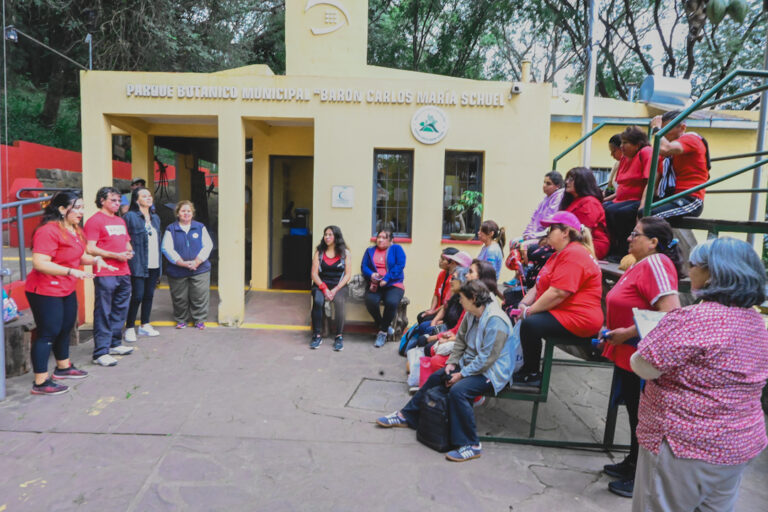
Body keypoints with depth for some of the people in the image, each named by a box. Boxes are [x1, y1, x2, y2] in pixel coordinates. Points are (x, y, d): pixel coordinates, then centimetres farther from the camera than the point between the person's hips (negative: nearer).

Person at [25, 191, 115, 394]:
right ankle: (40, 382, 4)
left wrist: (95, 259, 2)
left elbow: (79, 256, 22)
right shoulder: (48, 231, -20)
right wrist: (71, 271, -31)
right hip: (46, 291, -10)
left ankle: (63, 367, 38)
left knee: (66, 328, 20)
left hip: (67, 290, 10)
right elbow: (39, 263, -27)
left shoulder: (75, 230, 9)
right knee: (48, 333, -5)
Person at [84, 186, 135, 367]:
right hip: (105, 274, -8)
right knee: (103, 313, -5)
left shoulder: (120, 221, 20)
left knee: (120, 311, 14)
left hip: (123, 273, 8)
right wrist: (115, 255, -17)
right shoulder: (94, 220, -5)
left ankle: (115, 344, 27)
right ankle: (100, 353, -1)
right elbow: (90, 249, -12)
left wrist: (129, 252, 5)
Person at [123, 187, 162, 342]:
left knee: (149, 295, 12)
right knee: (137, 296, -5)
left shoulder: (155, 217, 15)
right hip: (138, 265, -6)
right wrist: (130, 256, -14)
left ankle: (145, 326, 24)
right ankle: (130, 328, 9)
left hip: (154, 265, 6)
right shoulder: (130, 217, -6)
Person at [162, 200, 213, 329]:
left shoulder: (200, 227, 7)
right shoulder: (171, 229, 4)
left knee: (199, 297, 0)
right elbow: (167, 249, -5)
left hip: (200, 270, 0)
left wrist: (196, 262, -13)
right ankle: (181, 320, 24)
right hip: (177, 271, 0)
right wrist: (182, 263, -15)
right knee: (180, 298, 7)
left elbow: (208, 245, -1)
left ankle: (199, 320, 14)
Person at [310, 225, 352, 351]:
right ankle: (317, 335, -20)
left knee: (339, 301, -34)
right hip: (321, 285, 1)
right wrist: (324, 288, -12)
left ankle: (339, 336, -25)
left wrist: (335, 289, -12)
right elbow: (314, 274, 4)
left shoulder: (344, 253, 7)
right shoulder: (319, 252, 11)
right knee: (317, 301, -31)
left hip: (339, 286, -1)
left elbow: (348, 275, 1)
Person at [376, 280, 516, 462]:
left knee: (457, 390, -31)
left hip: (490, 372, -9)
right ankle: (406, 416, 23)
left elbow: (487, 358, -26)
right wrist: (452, 363, 0)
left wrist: (461, 374, -21)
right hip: (469, 363, 10)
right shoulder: (471, 314, 2)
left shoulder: (495, 320, -26)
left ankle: (471, 446, -18)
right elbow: (460, 340, 13)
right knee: (435, 378, 8)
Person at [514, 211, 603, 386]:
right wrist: (523, 304, 1)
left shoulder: (573, 254, -17)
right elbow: (539, 286, 18)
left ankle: (531, 376, -12)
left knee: (530, 324, -30)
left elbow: (558, 293, -26)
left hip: (578, 319, -12)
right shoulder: (560, 254, 20)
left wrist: (529, 311, -18)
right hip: (558, 312, 12)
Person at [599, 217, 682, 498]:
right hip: (628, 354, 10)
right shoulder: (640, 264, 11)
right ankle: (632, 463, 37)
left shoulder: (656, 263, -20)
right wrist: (615, 332, 11)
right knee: (634, 411, 21)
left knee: (642, 416, 5)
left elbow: (670, 313, -31)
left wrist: (627, 333, -25)